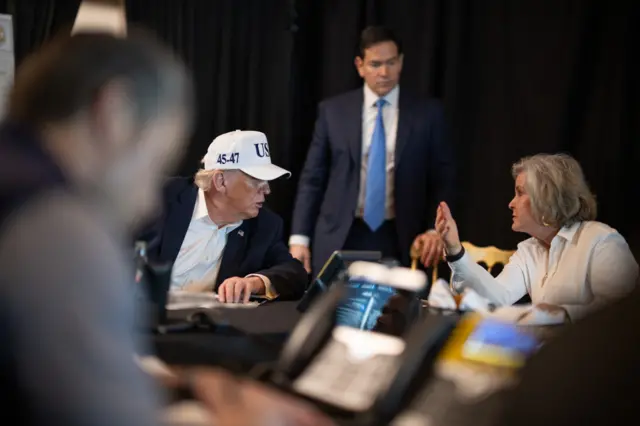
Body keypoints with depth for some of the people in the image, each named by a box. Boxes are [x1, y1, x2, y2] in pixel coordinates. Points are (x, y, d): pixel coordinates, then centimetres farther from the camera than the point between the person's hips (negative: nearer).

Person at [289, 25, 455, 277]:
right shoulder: (333, 111, 5)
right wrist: (300, 237, -1)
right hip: (339, 239, 1)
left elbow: (442, 179, 5)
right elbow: (313, 178, 6)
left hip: (399, 241, -1)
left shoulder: (427, 113, 4)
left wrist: (436, 229, -10)